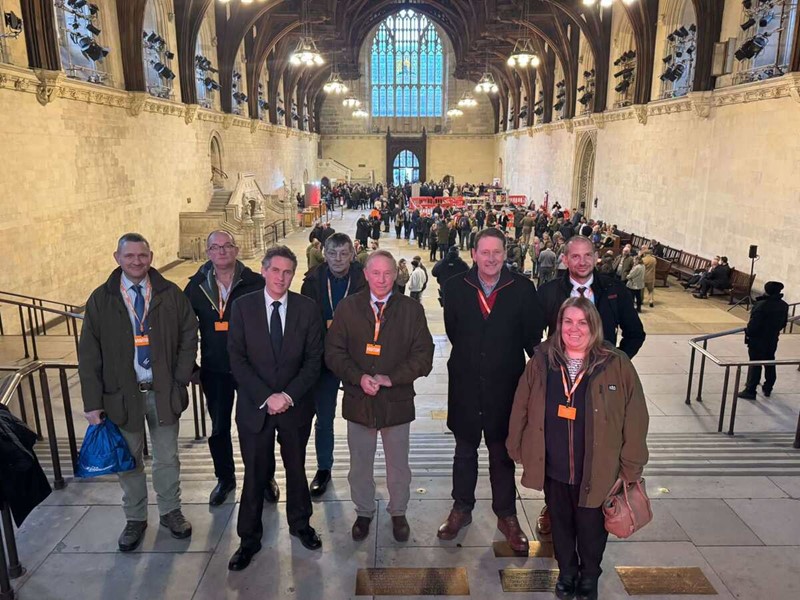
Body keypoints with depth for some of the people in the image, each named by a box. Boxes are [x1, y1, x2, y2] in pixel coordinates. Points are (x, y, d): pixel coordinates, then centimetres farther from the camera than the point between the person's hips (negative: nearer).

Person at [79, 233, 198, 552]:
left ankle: (170, 511, 33)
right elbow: (89, 354, -3)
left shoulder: (170, 293, -2)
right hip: (122, 393, 0)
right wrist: (92, 401, -7)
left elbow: (189, 336, 2)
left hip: (163, 391, 0)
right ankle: (135, 519, 33)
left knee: (167, 458, 13)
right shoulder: (101, 299, -3)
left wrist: (181, 379, -6)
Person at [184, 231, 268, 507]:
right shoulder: (196, 286, 0)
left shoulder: (256, 283, -10)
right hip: (214, 371, 3)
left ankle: (266, 477, 31)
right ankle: (225, 478, 36)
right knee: (219, 428, 15)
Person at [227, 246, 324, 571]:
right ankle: (250, 538, 28)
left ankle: (300, 523, 39)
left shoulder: (307, 308, -5)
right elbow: (237, 359, -7)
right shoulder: (243, 306, -5)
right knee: (255, 473, 9)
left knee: (296, 468, 17)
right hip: (254, 406, 0)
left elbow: (314, 359, -5)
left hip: (296, 405, 1)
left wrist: (288, 395, -15)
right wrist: (266, 397, -15)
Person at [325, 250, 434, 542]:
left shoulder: (412, 309, -4)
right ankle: (363, 512, 39)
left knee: (398, 464, 16)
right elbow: (333, 351, -2)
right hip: (358, 399, 1)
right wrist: (358, 377, -17)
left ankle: (398, 512, 39)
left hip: (397, 400, 0)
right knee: (360, 464, 17)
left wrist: (391, 378, -18)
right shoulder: (348, 307, -1)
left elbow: (423, 355, -6)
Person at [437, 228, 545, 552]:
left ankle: (506, 515, 33)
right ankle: (461, 509, 37)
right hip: (465, 384, 1)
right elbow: (453, 330, 5)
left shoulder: (522, 288, -9)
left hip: (505, 385, -1)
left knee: (503, 454, 15)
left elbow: (532, 336, -3)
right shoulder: (455, 287, -6)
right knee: (464, 451, 18)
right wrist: (468, 358, 6)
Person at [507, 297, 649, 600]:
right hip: (553, 467, 2)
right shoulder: (541, 361, -7)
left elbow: (635, 417, -10)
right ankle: (566, 573, 48)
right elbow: (521, 409, 0)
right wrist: (518, 448, 4)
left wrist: (630, 466, -7)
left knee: (591, 528, 18)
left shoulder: (616, 364, -14)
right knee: (561, 525, 22)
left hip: (596, 471, -2)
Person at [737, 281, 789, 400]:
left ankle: (750, 390, 4)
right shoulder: (784, 306, -1)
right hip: (773, 340, 6)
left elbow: (754, 323, -25)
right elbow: (783, 323, 8)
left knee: (755, 364, 0)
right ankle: (768, 388, 32)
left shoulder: (761, 305, -25)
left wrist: (748, 332, -7)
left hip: (758, 339, -6)